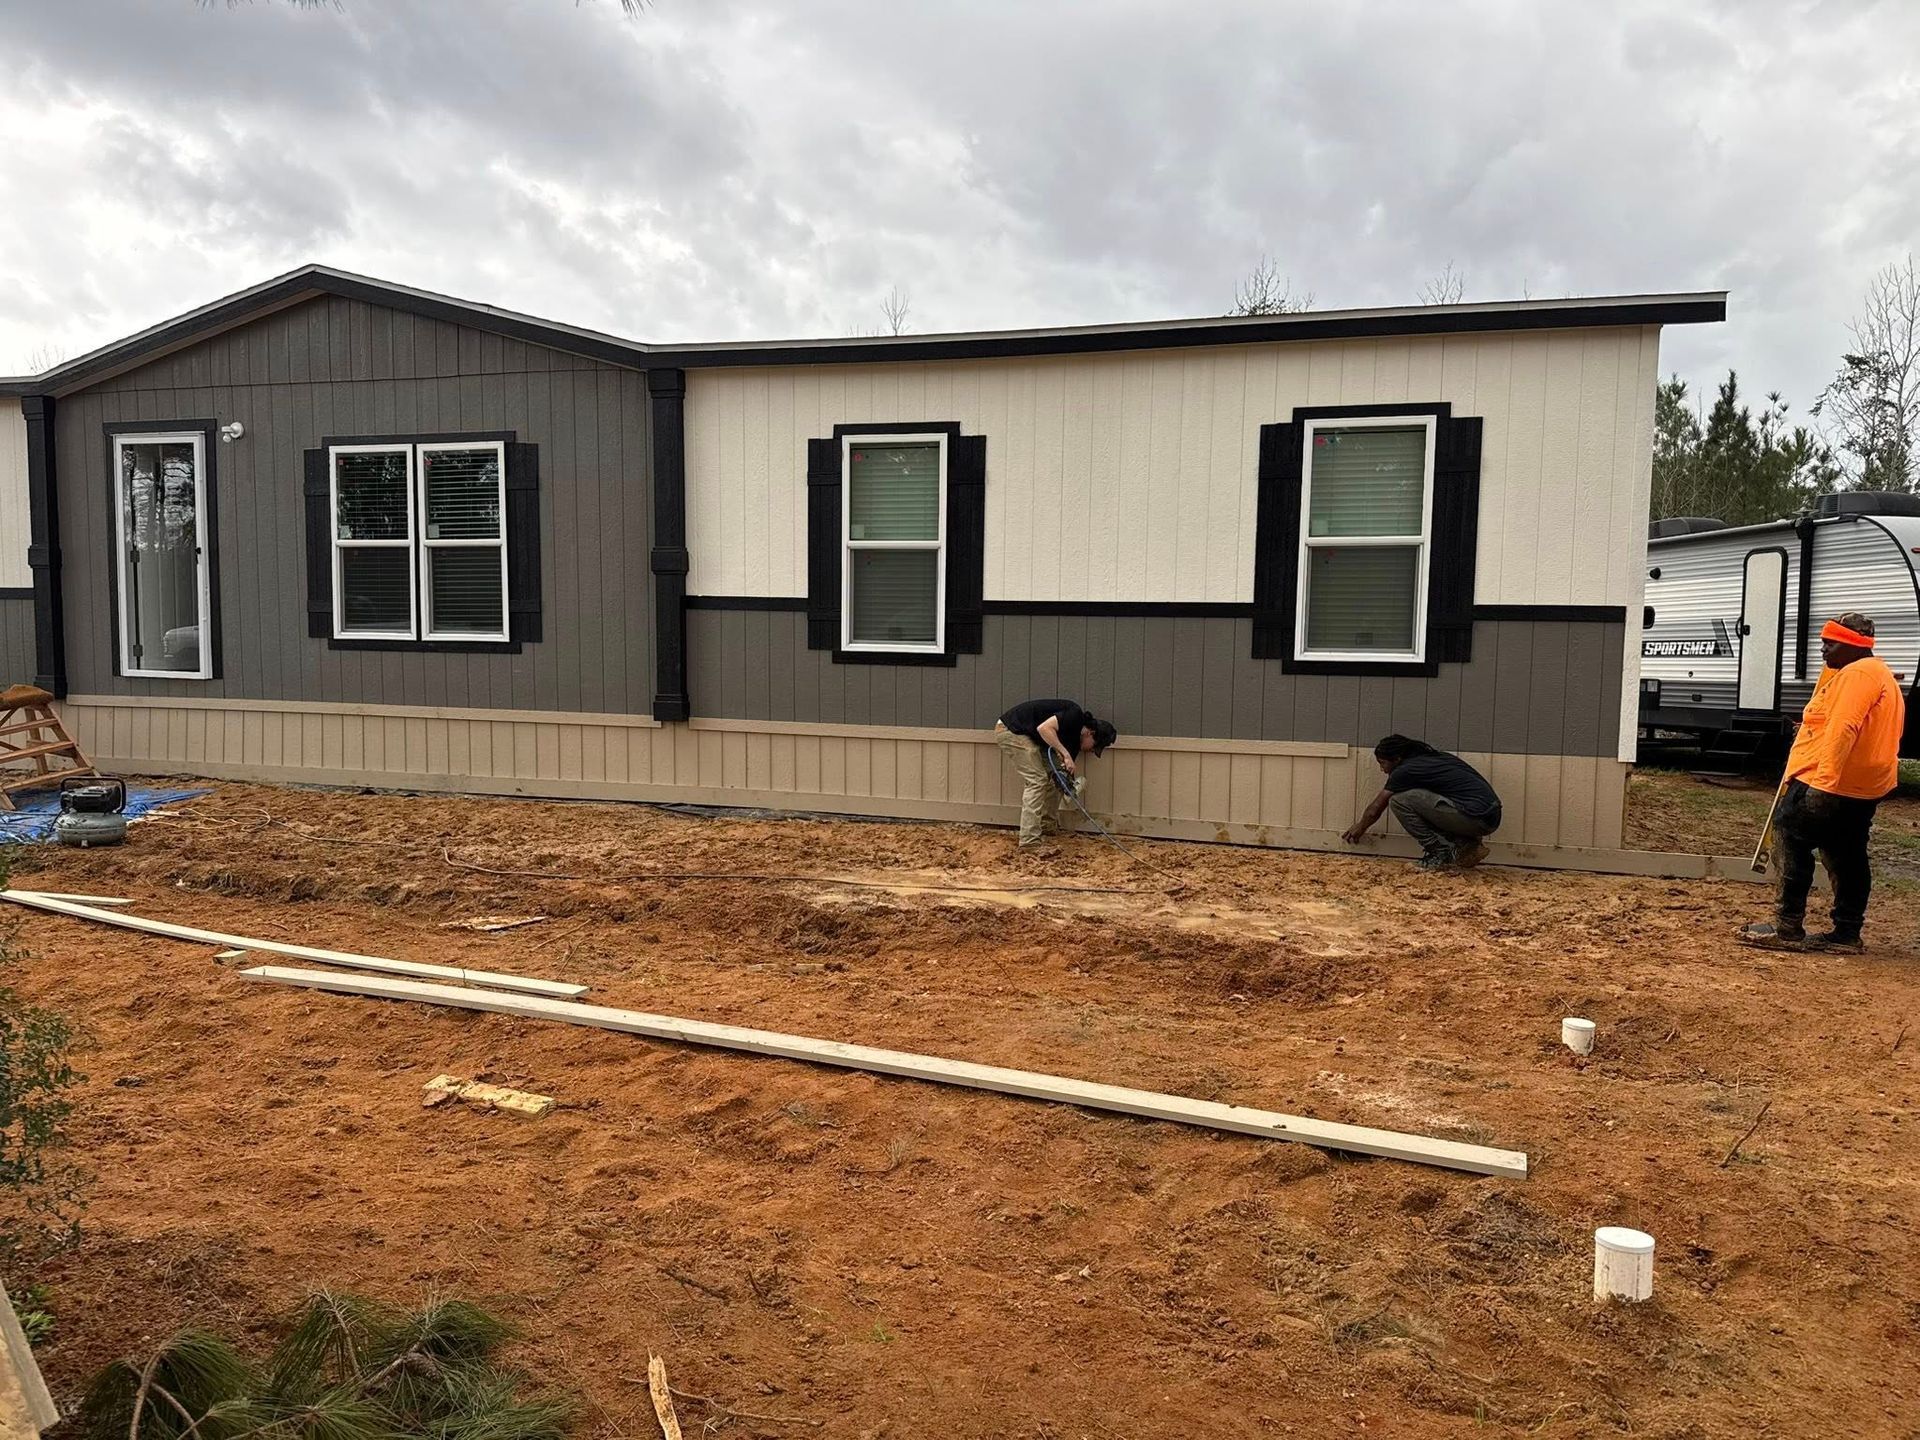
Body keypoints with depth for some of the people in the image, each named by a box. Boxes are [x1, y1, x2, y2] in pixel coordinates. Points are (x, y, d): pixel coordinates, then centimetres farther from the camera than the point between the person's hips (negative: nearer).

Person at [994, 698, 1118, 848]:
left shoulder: (1074, 739, 8)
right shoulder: (1075, 715, -17)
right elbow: (1044, 728, -31)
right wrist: (1065, 755, -28)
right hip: (1009, 730, -10)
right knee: (1036, 780, -13)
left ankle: (1045, 828, 19)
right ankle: (1029, 842, -13)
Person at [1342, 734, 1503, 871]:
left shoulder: (1406, 770, -2)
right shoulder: (1433, 757, 21)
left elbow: (1375, 809, 10)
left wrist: (1359, 828, 29)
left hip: (1474, 818, -9)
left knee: (1399, 801, -6)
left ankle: (1443, 855, -2)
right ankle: (1465, 844, 12)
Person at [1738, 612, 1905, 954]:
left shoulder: (1856, 674, -13)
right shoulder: (1882, 676, 22)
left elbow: (1842, 729, -24)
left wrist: (1823, 779, -29)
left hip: (1829, 783, -11)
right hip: (1864, 788, 11)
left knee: (1791, 839, -9)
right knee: (1847, 857, 13)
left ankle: (1788, 928, -9)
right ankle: (1846, 933, 17)